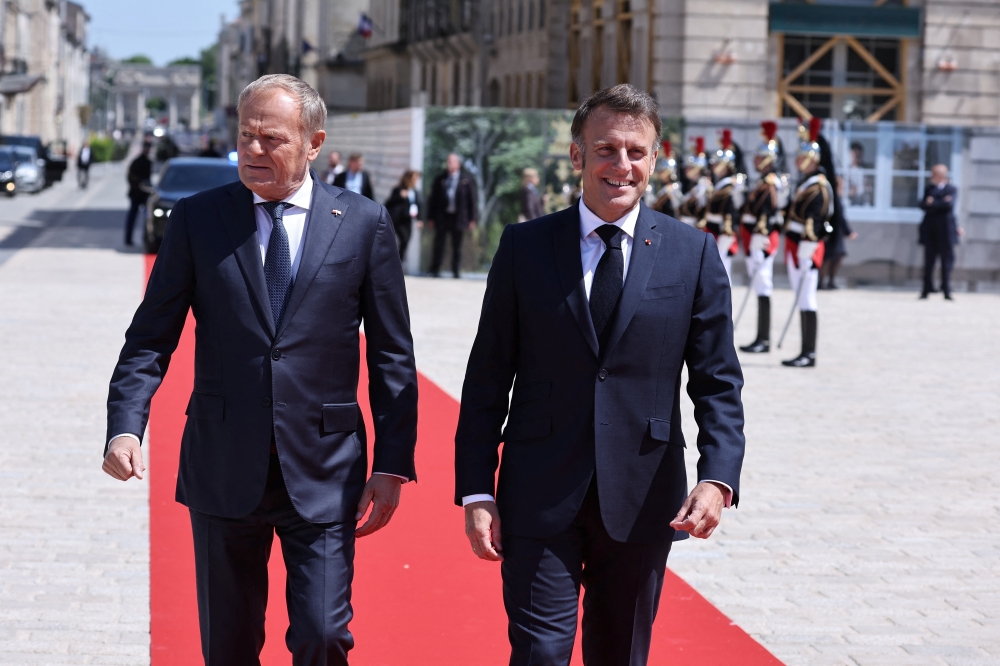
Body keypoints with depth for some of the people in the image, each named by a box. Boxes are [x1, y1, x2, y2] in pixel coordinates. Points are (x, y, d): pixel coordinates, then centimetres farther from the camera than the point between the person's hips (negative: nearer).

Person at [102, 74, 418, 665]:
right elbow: (152, 337, 2)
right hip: (223, 469, 2)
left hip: (322, 475, -1)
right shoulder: (196, 219, 3)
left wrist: (393, 464, -1)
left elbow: (392, 355, 3)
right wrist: (125, 426, -14)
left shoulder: (364, 224, 0)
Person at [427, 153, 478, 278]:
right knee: (439, 244, 1)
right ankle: (435, 270, 7)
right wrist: (431, 216, 5)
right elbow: (433, 199, 10)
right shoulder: (440, 180, 8)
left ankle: (456, 271, 13)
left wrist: (472, 219, -2)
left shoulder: (467, 180, 2)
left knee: (457, 246, 5)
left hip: (459, 217, -1)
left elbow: (472, 200, 2)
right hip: (442, 216, 1)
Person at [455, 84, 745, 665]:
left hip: (643, 500, 1)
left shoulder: (694, 254, 2)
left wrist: (718, 477, -15)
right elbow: (487, 379, 3)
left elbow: (718, 382, 1)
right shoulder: (525, 247, 2)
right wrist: (476, 492, -4)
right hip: (540, 498, -1)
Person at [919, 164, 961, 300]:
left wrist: (932, 203, -6)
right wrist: (941, 203, -14)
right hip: (930, 231, 4)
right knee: (929, 261, 2)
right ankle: (927, 289, 5)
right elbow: (923, 205, 0)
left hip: (945, 232, -4)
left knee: (947, 261, -2)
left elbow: (949, 205, -15)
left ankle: (947, 290, 1)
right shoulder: (929, 189, 16)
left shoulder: (951, 189, 2)